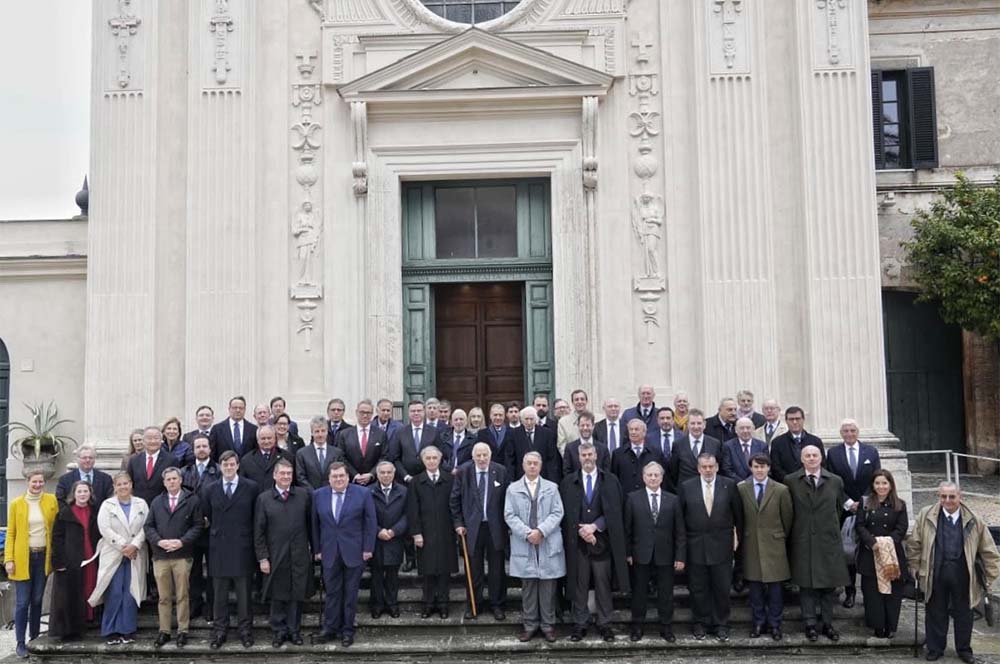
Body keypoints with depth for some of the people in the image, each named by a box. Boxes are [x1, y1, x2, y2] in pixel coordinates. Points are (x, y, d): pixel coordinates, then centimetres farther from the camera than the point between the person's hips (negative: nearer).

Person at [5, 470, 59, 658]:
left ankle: (35, 638, 20)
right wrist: (9, 559, -7)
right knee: (22, 602, -2)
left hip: (43, 556, 2)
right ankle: (20, 642, 7)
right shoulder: (16, 504, -1)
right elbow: (10, 533, 0)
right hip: (23, 557, -2)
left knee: (37, 600, 10)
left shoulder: (51, 500, 2)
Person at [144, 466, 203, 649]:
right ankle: (164, 631, 18)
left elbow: (197, 526, -2)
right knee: (164, 597, 9)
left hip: (182, 555, -3)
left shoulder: (192, 500, 2)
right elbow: (149, 526, 8)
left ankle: (182, 631, 12)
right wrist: (159, 541, -9)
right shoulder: (156, 502, 12)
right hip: (160, 555, 3)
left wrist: (182, 541, -14)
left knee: (182, 596, 3)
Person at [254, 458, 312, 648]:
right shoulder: (263, 499, 0)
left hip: (300, 555, 1)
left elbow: (311, 523, 5)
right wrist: (262, 558, -4)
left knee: (297, 595, 8)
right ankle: (279, 631, 22)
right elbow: (258, 531, 0)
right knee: (278, 596, 8)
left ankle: (294, 630, 22)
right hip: (275, 556, 0)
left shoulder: (304, 495, 1)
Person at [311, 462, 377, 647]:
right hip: (330, 552, 2)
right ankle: (330, 629, 17)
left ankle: (347, 630, 18)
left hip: (354, 552, -1)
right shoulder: (318, 495, 3)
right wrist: (317, 549, 4)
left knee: (351, 593, 7)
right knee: (332, 592, 6)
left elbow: (370, 522, -3)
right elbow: (315, 524, 6)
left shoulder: (363, 493, -4)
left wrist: (368, 548, -6)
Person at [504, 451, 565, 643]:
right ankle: (529, 625, 15)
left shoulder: (552, 487, 7)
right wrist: (527, 533, -13)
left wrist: (541, 530, -14)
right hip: (524, 545, 0)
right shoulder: (513, 488, 6)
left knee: (548, 586, 4)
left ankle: (548, 625, 14)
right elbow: (509, 515, -1)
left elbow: (557, 513, -1)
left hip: (548, 545, 0)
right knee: (527, 586, 5)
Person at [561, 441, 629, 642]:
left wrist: (594, 526, -11)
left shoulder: (610, 481, 4)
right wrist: (580, 531, -10)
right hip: (577, 542, 1)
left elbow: (614, 511, -2)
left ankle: (604, 624, 15)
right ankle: (580, 624, 16)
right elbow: (565, 513, 3)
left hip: (602, 541, -1)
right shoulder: (568, 482, 6)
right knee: (579, 584, 5)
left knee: (603, 584, 4)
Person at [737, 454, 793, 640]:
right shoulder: (740, 489, -2)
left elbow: (787, 518, 5)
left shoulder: (781, 490, -5)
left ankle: (775, 624, 18)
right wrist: (743, 538, 7)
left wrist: (782, 537, 12)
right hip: (751, 545, 1)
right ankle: (758, 623, 21)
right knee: (755, 586, 9)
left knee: (774, 587, 5)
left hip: (774, 544, -1)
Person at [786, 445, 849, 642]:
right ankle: (810, 624, 14)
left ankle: (827, 624, 19)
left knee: (828, 584, 7)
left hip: (829, 540, 1)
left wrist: (831, 527, 13)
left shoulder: (835, 481, 4)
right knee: (806, 584, 4)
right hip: (802, 541, -1)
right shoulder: (790, 481, -1)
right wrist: (798, 528, 5)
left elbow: (839, 507, 14)